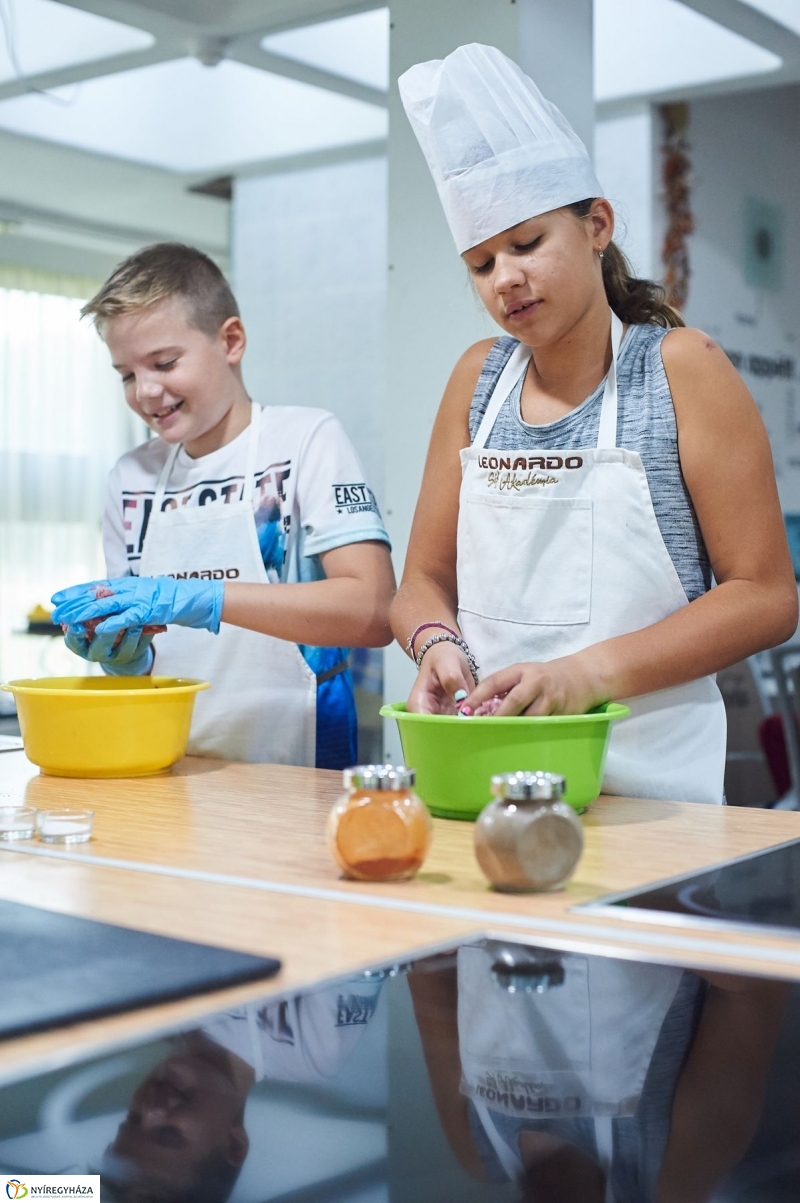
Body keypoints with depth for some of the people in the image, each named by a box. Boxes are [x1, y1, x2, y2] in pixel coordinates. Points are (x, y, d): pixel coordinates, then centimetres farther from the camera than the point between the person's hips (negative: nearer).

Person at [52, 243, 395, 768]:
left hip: (294, 770, -6)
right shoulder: (132, 476, 14)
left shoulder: (305, 438, -1)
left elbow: (374, 611, -14)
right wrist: (125, 655, -5)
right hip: (174, 772, 6)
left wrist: (198, 598, -21)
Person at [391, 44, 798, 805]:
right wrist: (439, 647, -11)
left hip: (648, 782, -3)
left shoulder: (679, 367, -1)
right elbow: (424, 582, 12)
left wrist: (590, 672, -17)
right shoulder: (479, 379, 9)